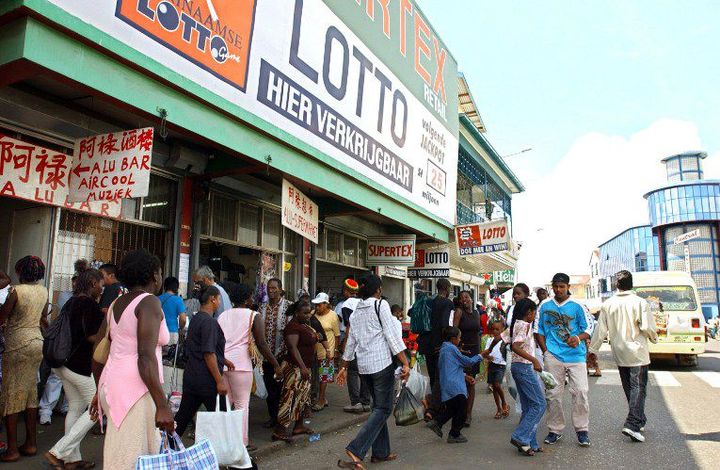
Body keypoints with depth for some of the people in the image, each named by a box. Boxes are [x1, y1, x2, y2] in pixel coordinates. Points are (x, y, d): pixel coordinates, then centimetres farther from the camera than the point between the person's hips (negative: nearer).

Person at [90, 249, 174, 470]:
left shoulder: (116, 303, 14)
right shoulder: (149, 302, -11)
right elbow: (146, 356, -19)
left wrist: (101, 390, 30)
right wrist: (162, 406, -20)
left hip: (111, 383, 9)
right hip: (135, 388, -9)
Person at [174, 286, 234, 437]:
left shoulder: (195, 319, 13)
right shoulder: (209, 321, -17)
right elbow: (208, 353, -22)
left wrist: (223, 360, 28)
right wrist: (219, 381, -19)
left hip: (190, 377, 9)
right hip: (207, 380, -9)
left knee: (182, 417, 12)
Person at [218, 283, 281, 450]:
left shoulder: (223, 315, 14)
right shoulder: (253, 316, -3)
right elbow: (261, 344, -9)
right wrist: (276, 365, -3)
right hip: (240, 363, -6)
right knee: (242, 404, 4)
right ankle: (242, 442, 9)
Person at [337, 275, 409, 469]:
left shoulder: (357, 311, 13)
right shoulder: (381, 304, -6)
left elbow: (351, 342, 16)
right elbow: (392, 335, -12)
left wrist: (344, 367, 23)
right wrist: (405, 363, -13)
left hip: (364, 365, 7)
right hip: (382, 362, -7)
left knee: (378, 406, 18)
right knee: (383, 409, -2)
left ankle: (381, 452, 21)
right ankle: (356, 451, -13)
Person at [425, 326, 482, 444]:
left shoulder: (443, 349, 16)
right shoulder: (452, 349, -14)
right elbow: (467, 362, -7)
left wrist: (465, 376, 18)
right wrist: (480, 356, 7)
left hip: (446, 388, 9)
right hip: (456, 387, -9)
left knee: (451, 409, 20)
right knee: (461, 412, 3)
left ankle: (436, 423, 14)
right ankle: (454, 435, 10)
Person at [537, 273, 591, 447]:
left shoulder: (577, 307, 2)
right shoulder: (545, 306, 8)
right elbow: (539, 330, 13)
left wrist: (578, 338, -16)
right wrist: (545, 351, 3)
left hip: (575, 355, -1)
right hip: (553, 357, 2)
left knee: (580, 392, -5)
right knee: (553, 394, 5)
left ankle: (582, 429, 11)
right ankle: (555, 429, 17)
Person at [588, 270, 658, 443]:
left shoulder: (608, 304, 0)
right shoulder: (640, 302, -10)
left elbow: (601, 330, 1)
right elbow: (647, 327, -13)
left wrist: (593, 349, 8)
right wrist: (654, 338, 10)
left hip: (619, 354, 4)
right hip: (637, 352, -4)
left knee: (629, 388, 15)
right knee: (639, 388, -1)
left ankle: (639, 421, 24)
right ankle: (632, 424, -12)